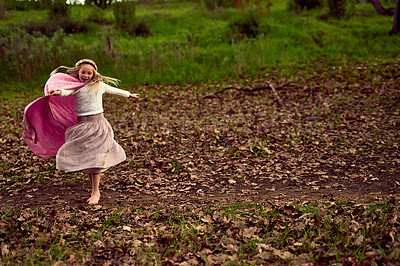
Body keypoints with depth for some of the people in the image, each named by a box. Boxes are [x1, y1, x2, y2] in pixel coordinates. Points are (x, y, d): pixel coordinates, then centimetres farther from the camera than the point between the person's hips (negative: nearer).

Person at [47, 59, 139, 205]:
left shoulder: (99, 85, 6)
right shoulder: (75, 87, 5)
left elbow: (114, 90, 22)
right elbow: (67, 91, -17)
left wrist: (129, 94, 36)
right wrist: (59, 92, -40)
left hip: (97, 123, -2)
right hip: (81, 125, 3)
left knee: (94, 158, -7)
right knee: (84, 159, 6)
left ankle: (95, 193, 0)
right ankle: (94, 190, 18)